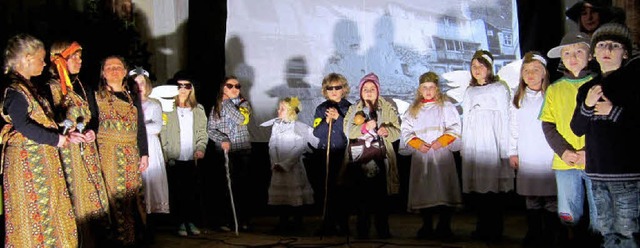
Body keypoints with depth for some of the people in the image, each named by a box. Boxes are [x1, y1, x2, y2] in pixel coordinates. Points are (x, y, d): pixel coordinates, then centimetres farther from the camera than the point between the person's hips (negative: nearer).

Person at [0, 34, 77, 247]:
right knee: (34, 211, -3)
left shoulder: (27, 87, 16)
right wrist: (56, 139, -19)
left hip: (42, 158, 10)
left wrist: (66, 136, 11)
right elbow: (22, 124, -25)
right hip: (27, 160, -10)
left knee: (49, 209, 14)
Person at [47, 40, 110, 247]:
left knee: (92, 193, 7)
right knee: (73, 196, -6)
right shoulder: (50, 88, -6)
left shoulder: (84, 88, 15)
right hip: (65, 151, -7)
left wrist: (91, 131, -5)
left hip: (87, 150, 7)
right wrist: (67, 134, -23)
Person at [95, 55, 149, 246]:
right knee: (116, 194, -7)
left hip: (131, 152, 4)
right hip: (108, 152, -4)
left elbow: (140, 127, 16)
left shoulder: (133, 96, 16)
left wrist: (144, 154, 10)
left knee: (134, 193, 2)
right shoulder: (97, 96, 5)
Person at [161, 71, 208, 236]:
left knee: (193, 192, 2)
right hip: (174, 160, -3)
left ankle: (191, 221, 12)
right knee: (177, 192, 0)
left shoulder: (198, 109, 13)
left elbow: (202, 132, 12)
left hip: (192, 160, 3)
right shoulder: (167, 108, -1)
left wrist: (201, 148, -6)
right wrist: (166, 157, -11)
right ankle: (181, 223, 9)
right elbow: (162, 134, -4)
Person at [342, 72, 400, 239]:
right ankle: (363, 230, 8)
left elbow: (397, 130, 4)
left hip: (381, 158, -1)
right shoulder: (353, 110, 12)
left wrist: (387, 131, -18)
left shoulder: (387, 108, 10)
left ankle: (383, 229, 6)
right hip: (359, 158, 1)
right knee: (361, 196, -1)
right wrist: (365, 127, -18)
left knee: (381, 195, -4)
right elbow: (348, 131, -2)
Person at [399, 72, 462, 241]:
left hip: (442, 154, -2)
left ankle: (444, 227, 0)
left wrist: (442, 140, -13)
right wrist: (417, 144, -7)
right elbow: (406, 130, 9)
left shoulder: (445, 106, 9)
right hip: (420, 156, 2)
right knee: (423, 191, 1)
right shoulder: (413, 110, 16)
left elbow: (455, 128, 2)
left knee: (443, 189, -8)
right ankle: (427, 227, 10)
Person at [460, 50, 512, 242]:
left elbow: (504, 119, -1)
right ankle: (482, 228, 10)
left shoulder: (499, 89, 4)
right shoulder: (469, 92, 20)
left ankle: (495, 230, -2)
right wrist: (464, 147, 13)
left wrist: (505, 149, -7)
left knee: (494, 186, -8)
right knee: (476, 188, 2)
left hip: (492, 145, -5)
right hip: (472, 147, 5)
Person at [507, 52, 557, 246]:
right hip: (526, 156, 4)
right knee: (531, 198, 8)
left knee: (551, 197, -2)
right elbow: (513, 127, 16)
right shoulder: (517, 99, 13)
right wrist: (513, 152, 12)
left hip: (549, 156, -4)